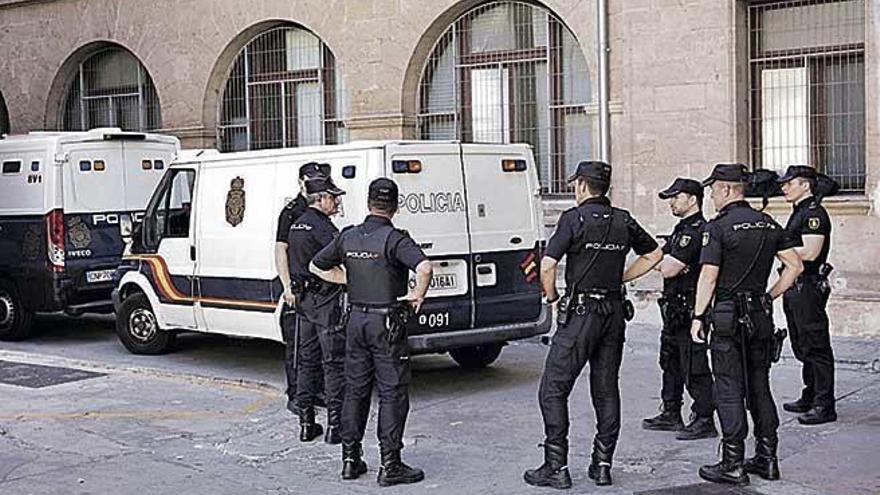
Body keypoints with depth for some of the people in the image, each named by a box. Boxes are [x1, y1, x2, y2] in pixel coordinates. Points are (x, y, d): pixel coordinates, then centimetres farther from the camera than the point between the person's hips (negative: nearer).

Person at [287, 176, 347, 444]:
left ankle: (306, 424, 16)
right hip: (326, 301, -9)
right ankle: (335, 426, -2)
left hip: (303, 300, 9)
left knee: (307, 362, 12)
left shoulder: (297, 224, 14)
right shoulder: (321, 226, -15)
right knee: (334, 363, -3)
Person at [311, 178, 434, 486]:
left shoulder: (349, 237, 4)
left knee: (355, 390, 14)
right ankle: (390, 466, 0)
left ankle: (350, 459, 18)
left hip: (356, 319, 6)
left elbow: (317, 266, 17)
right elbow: (424, 268, -30)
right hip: (387, 322, -6)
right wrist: (418, 295, -13)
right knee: (392, 394, 0)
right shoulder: (394, 238, -13)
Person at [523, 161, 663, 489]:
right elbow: (654, 255, 20)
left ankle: (557, 467, -1)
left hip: (580, 314, -6)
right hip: (614, 312, 6)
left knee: (553, 390, 1)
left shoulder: (575, 218, -10)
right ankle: (602, 464, 14)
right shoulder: (623, 221, 8)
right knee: (606, 390, 12)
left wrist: (551, 297, -1)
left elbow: (548, 265, -17)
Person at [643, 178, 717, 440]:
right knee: (671, 362, 17)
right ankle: (671, 414, 28)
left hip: (690, 310, -11)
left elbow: (668, 270, -21)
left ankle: (704, 421, 1)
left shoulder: (697, 231, -17)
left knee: (694, 368, -6)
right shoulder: (682, 229, 17)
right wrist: (667, 263, -5)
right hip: (674, 309, 11)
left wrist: (662, 263, -1)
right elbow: (661, 264, 16)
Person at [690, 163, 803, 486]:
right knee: (759, 387, 14)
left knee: (729, 390, -2)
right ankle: (767, 459, 18)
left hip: (729, 316, -6)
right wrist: (770, 296, 13)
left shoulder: (718, 227, -12)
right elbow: (795, 265, 8)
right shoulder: (769, 224, 8)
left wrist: (698, 317, -10)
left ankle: (733, 465, 0)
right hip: (761, 315, 6)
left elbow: (708, 276, -16)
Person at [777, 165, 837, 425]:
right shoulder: (798, 213, 18)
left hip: (809, 288, -11)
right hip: (795, 288, 11)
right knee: (803, 347, 16)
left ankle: (825, 406, -4)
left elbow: (809, 252, -23)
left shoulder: (815, 213, -13)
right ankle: (810, 398, 26)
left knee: (816, 346, -7)